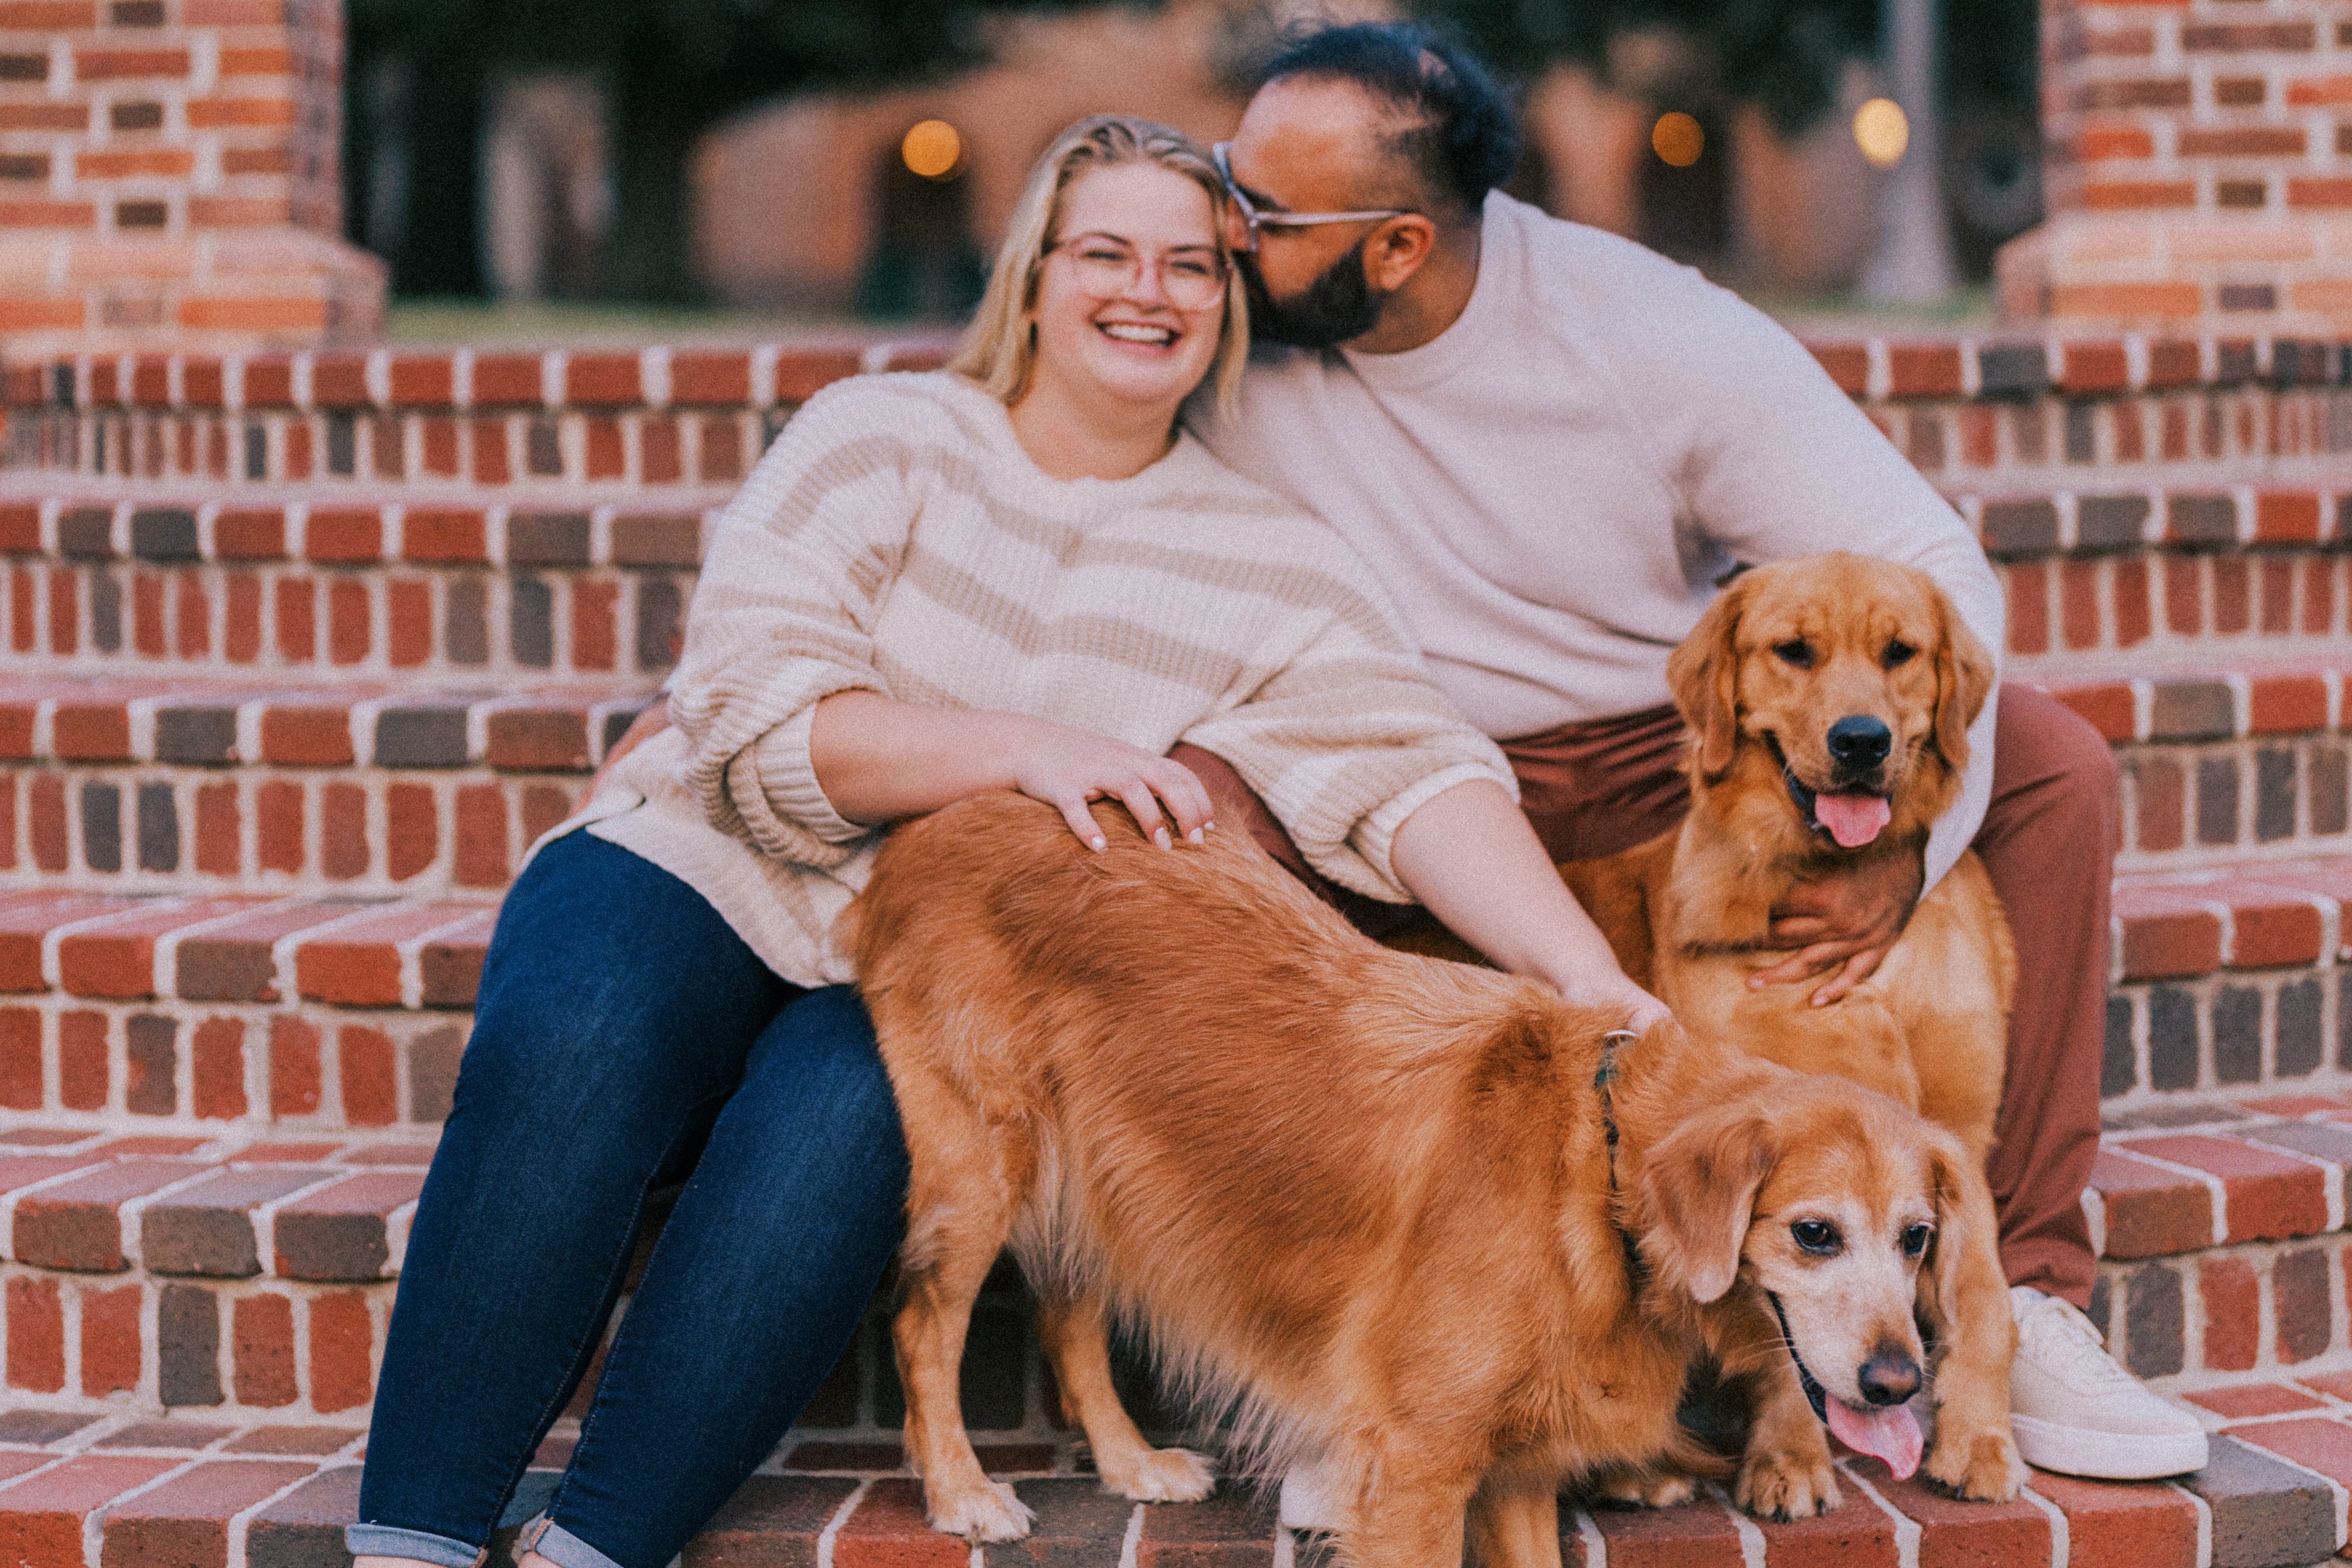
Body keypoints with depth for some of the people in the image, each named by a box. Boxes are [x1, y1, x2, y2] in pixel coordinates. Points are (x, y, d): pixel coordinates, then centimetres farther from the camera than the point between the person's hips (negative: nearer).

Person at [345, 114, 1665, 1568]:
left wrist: (1596, 986, -28)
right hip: (706, 878, 0)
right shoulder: (883, 439, -2)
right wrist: (1023, 749, -22)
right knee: (571, 1049, -32)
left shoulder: (1268, 562, 1)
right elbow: (755, 716, -11)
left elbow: (1411, 775, -13)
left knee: (841, 1119, -34)